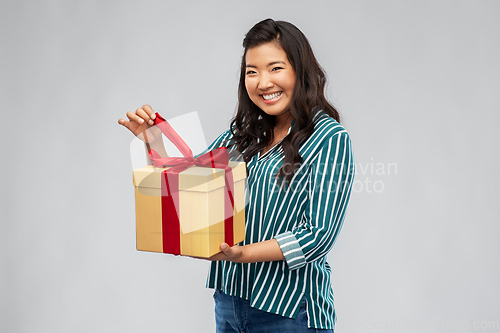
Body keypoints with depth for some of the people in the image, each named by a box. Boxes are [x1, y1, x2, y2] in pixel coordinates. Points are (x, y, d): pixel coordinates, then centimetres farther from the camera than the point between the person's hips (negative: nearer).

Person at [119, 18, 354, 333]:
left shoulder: (330, 139, -11)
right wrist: (153, 139, -2)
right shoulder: (243, 132, 7)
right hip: (229, 296, 6)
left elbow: (319, 235, -17)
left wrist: (243, 253, -25)